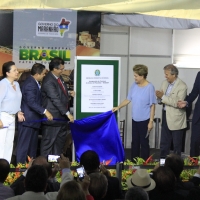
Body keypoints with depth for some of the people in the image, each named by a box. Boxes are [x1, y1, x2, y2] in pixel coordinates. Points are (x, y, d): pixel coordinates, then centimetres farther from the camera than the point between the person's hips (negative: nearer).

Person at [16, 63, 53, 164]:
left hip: (34, 119, 11)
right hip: (28, 121, -10)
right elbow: (31, 102, -30)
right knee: (24, 146, -4)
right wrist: (45, 111, -35)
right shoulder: (30, 84, -21)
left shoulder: (34, 82, 11)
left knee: (33, 146, 16)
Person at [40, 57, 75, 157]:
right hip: (53, 118, -10)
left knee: (60, 141, 17)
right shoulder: (49, 81, -22)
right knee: (48, 142, 0)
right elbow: (55, 99, -26)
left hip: (61, 116, 10)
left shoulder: (58, 77, 6)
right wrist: (67, 113, -26)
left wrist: (68, 92, 6)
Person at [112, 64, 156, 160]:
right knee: (135, 142, 13)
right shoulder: (134, 85, 2)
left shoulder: (149, 87, -14)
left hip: (144, 120, -6)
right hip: (135, 119, 6)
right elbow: (128, 99, 13)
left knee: (144, 142, 2)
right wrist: (118, 107, 1)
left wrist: (151, 121, -13)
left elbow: (152, 106, -12)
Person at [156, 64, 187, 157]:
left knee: (177, 144, 7)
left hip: (176, 119, -6)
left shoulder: (182, 86, -16)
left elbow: (177, 103, -24)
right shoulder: (165, 83, 6)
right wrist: (159, 97, -13)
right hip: (165, 117, 6)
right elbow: (161, 100, 11)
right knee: (164, 144, 13)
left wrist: (163, 96, -24)